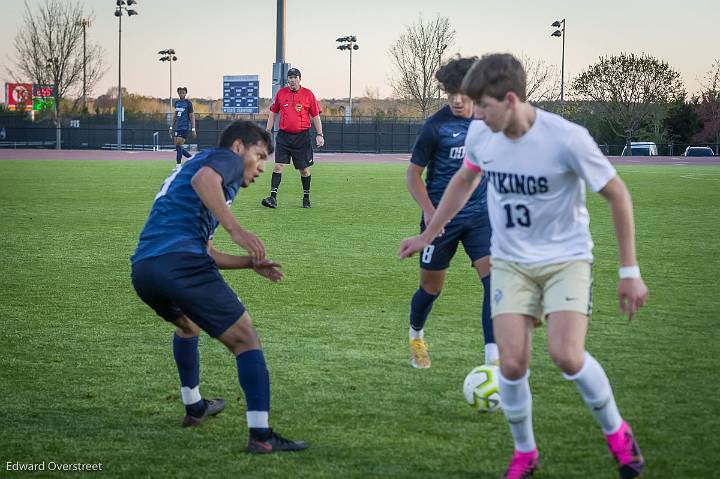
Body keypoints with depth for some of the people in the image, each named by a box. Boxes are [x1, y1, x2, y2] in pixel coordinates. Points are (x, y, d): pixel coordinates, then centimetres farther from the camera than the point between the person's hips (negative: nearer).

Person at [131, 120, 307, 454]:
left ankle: (194, 408, 46)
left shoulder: (192, 163, 37)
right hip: (180, 262, -9)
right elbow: (203, 178, -17)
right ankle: (260, 435, -13)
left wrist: (251, 262, 35)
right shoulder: (226, 158, 10)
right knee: (245, 341, -3)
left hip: (141, 270, 9)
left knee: (188, 325, 38)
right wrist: (236, 230, -23)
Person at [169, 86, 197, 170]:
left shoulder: (188, 103, -5)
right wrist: (172, 127, 21)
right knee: (178, 146, 6)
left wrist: (193, 129, -9)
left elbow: (192, 116, -5)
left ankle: (178, 166, -8)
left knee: (179, 146, -13)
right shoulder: (177, 103, 13)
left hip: (185, 127, -7)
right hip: (178, 127, 7)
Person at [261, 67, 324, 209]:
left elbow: (315, 116, 4)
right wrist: (268, 131, 10)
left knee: (304, 170, 6)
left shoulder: (308, 94, 0)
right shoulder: (281, 93, 5)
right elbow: (273, 112, 14)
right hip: (284, 136, 1)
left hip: (302, 137, -1)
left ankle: (306, 198, 21)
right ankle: (273, 197, -13)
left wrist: (320, 135, -2)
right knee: (278, 166, -10)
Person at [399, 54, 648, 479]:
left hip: (566, 257, -4)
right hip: (510, 261, 4)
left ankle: (617, 434, 5)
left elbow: (618, 195, -11)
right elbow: (465, 180, 15)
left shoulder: (567, 139, -23)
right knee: (512, 364, -10)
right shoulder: (481, 134, -8)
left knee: (566, 355, -22)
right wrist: (428, 236, 21)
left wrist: (630, 272, -10)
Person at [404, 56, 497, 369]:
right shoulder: (436, 127, -12)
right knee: (431, 287, 9)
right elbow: (414, 173, -7)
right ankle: (416, 336, 40)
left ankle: (494, 358, -20)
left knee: (494, 277, -16)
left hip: (479, 214, 3)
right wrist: (429, 211, -19)